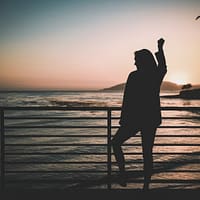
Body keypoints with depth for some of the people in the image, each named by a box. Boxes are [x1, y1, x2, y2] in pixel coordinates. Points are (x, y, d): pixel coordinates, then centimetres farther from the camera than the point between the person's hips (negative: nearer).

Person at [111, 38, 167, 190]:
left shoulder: (134, 76, -13)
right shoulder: (157, 75, 2)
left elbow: (127, 100, -13)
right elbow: (163, 66, 26)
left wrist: (123, 119, -6)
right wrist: (160, 48, 39)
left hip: (135, 119, -5)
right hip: (152, 119, 5)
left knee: (116, 143, 14)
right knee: (147, 152, 12)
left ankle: (123, 174, 4)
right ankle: (146, 185, 16)